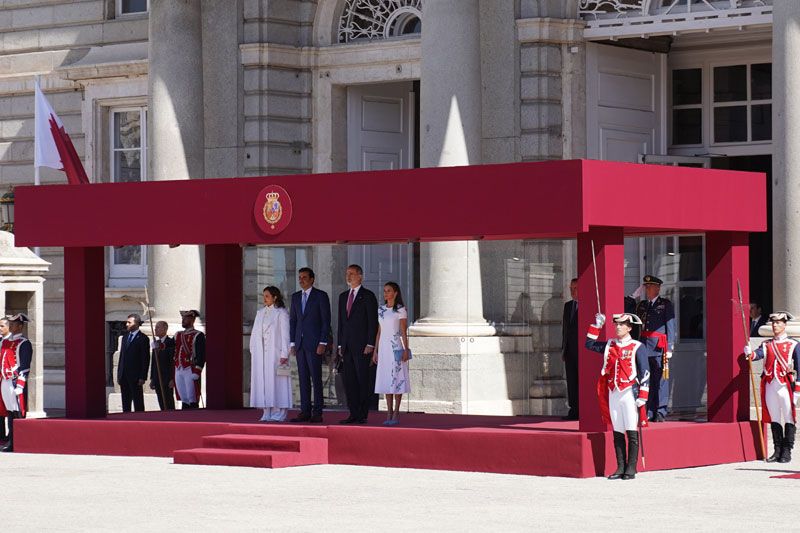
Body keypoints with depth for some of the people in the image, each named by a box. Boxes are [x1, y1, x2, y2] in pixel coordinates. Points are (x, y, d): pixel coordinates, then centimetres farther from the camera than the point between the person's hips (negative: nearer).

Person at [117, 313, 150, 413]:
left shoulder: (143, 338, -6)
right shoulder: (125, 337, 15)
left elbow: (145, 359, -9)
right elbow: (121, 356, 17)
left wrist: (142, 377, -14)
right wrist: (119, 375, 12)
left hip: (135, 376, -7)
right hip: (124, 375, 7)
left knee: (138, 402, -2)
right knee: (125, 403, 8)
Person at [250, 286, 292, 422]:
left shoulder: (281, 313, -2)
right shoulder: (260, 312, 16)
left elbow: (285, 334, -7)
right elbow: (255, 333, 16)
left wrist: (284, 354, -13)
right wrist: (253, 350, 7)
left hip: (274, 352, -6)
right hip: (260, 353, 6)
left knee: (275, 381, -7)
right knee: (262, 381, 2)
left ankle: (279, 414, -5)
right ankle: (267, 413, 4)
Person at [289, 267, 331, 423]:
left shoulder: (321, 296, -2)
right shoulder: (296, 297, 15)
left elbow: (326, 321, -5)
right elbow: (293, 320, 16)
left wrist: (322, 343, -12)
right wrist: (292, 343, 9)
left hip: (314, 343, -6)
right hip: (300, 343, 6)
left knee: (316, 378, -6)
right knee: (303, 378, 5)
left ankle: (317, 413, -5)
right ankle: (305, 412, 6)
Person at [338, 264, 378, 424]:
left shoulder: (368, 296, -3)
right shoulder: (343, 297, 17)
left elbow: (373, 322, -7)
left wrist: (370, 345, -13)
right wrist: (340, 344, 12)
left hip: (362, 345, -7)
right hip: (347, 346, 7)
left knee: (363, 380, -6)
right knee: (349, 380, 5)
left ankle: (363, 415, -5)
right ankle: (353, 414, 8)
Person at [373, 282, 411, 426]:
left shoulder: (401, 310, -4)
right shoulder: (381, 310, 12)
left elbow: (404, 332, -6)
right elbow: (379, 331, 14)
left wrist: (406, 350, -11)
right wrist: (375, 351, 11)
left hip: (396, 348, -6)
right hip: (383, 348, 6)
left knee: (396, 379, -5)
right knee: (385, 380, 4)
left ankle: (396, 414, -3)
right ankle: (389, 413, 8)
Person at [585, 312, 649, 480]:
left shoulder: (637, 348, -2)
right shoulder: (609, 345, 12)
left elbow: (645, 373, -4)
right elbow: (589, 344, 22)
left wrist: (642, 396, -10)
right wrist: (596, 326, 13)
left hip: (629, 392, -5)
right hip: (613, 393, 5)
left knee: (632, 433, -4)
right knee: (617, 433, 6)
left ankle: (631, 469, -1)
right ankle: (620, 468, 11)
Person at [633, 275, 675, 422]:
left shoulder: (666, 305, 3)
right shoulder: (641, 305, 18)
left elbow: (671, 327, -1)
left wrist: (669, 349, -7)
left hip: (659, 348, -5)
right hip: (643, 347, 5)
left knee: (660, 381, -3)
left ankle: (660, 413, 0)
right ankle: (649, 413, 8)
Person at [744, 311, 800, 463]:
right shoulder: (766, 344, 13)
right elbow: (758, 354, -6)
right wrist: (750, 353, -30)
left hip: (785, 385, -4)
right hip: (770, 386, 4)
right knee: (774, 419, 7)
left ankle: (787, 452, 2)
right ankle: (778, 451, 14)